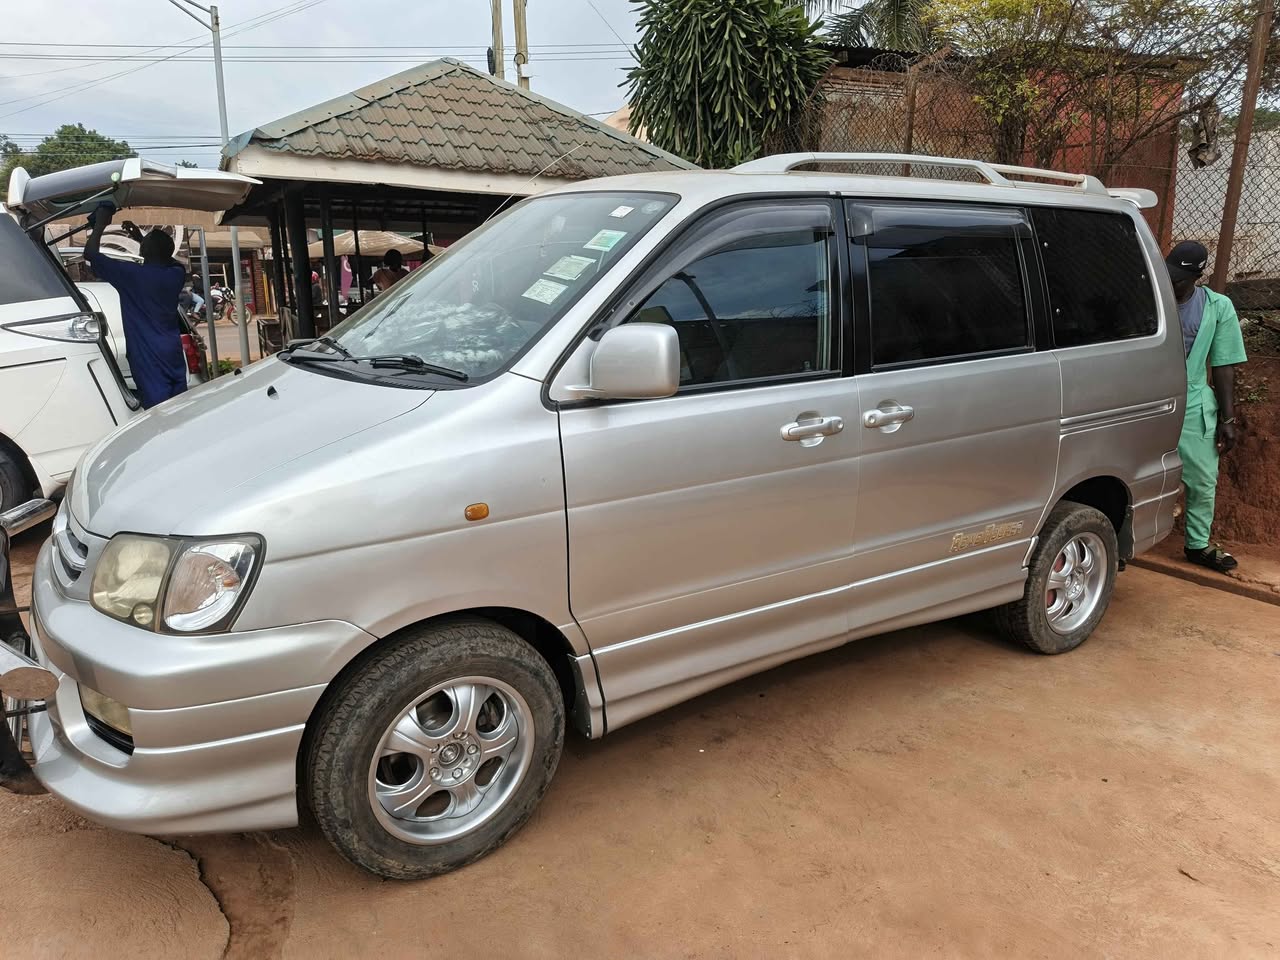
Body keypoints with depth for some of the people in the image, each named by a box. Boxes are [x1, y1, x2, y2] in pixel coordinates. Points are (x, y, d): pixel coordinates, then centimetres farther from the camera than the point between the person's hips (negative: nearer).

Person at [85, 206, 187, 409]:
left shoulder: (133, 274, -10)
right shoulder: (175, 275, 7)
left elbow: (90, 253, -4)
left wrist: (100, 224, 8)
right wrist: (139, 237, 33)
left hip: (149, 356, -6)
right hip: (173, 353, 6)